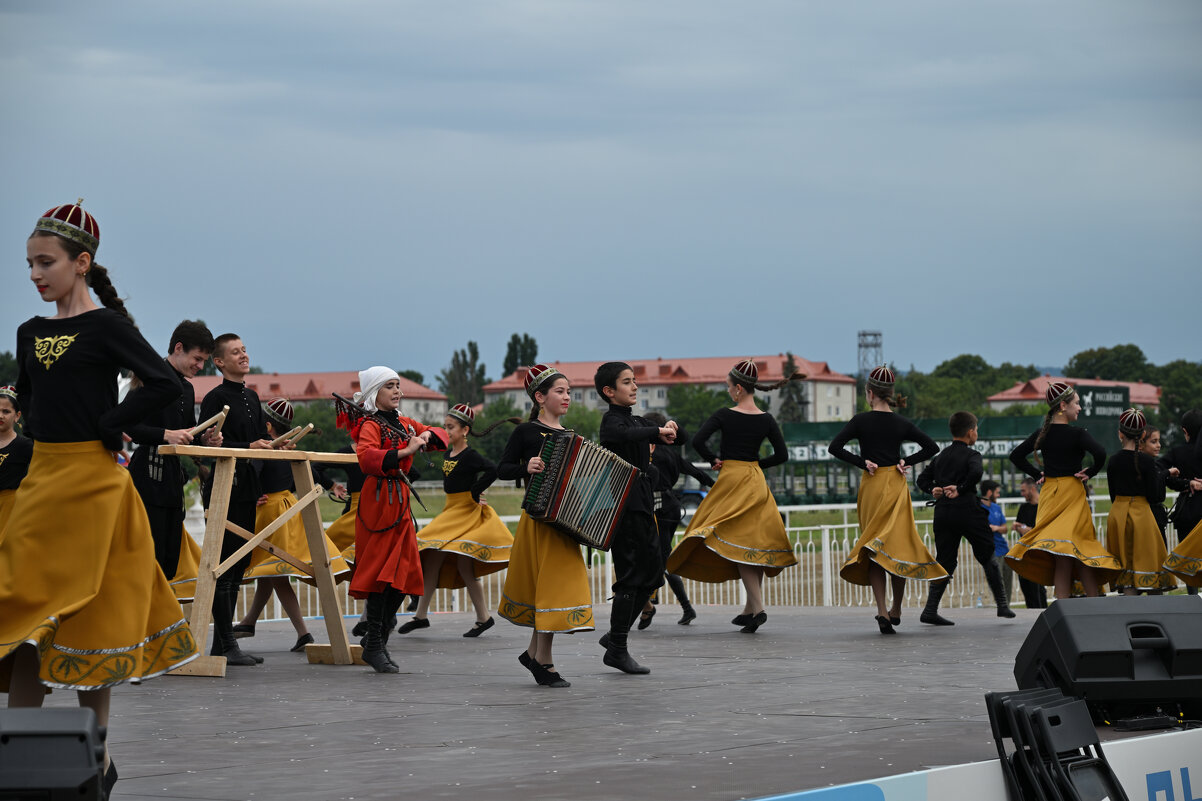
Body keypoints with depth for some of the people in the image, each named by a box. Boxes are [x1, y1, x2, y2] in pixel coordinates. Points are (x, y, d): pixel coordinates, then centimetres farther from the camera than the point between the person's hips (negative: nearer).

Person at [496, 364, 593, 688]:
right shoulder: (526, 431, -4)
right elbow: (502, 469, -5)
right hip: (539, 516, -7)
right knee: (551, 582, -10)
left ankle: (534, 652, 22)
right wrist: (526, 468, -22)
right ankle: (544, 661, -5)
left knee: (551, 585, 8)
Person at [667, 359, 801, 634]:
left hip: (731, 479, -4)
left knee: (736, 543, -4)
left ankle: (758, 607, -19)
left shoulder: (724, 416, -9)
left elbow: (698, 441, -19)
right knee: (755, 540, 10)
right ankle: (750, 609, 13)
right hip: (756, 482, 4)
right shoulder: (767, 420, 1)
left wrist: (713, 460, -2)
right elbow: (782, 455, 2)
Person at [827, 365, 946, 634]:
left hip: (871, 487, -2)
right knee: (899, 545, 10)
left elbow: (834, 447, -12)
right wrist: (907, 462, 3)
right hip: (896, 486, 2)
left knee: (874, 548, 1)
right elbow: (932, 447, 5)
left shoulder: (861, 421, -5)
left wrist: (862, 462, -7)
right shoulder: (902, 424, 3)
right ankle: (896, 610, 13)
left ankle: (882, 612, -11)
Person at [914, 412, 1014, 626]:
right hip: (967, 510, -5)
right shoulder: (971, 454, -3)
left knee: (945, 561, 6)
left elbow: (922, 479, 18)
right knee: (988, 558, 7)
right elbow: (975, 473, -24)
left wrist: (934, 490, 3)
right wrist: (961, 490, -13)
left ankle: (930, 609, -6)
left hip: (943, 512, 5)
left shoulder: (940, 456, 16)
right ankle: (1002, 604, 9)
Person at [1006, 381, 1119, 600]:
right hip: (1072, 492, -5)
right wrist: (1090, 473, -10)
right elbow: (1100, 453, -26)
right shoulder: (1077, 434, -12)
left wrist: (1037, 474, 9)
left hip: (1049, 491, 5)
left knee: (1062, 558, 4)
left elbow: (1016, 455, 10)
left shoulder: (1043, 433, 5)